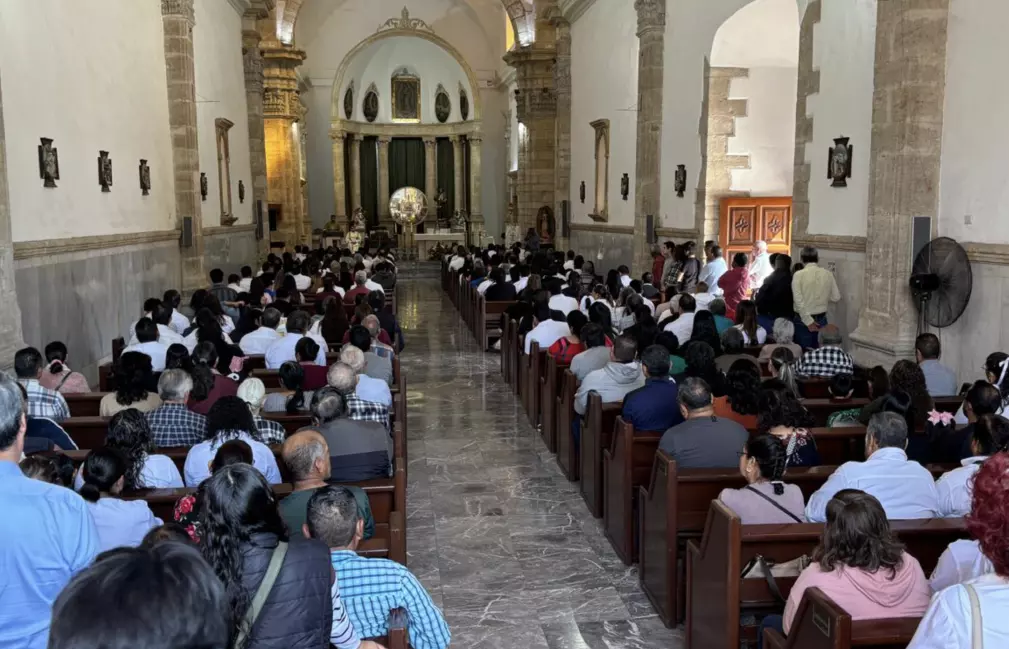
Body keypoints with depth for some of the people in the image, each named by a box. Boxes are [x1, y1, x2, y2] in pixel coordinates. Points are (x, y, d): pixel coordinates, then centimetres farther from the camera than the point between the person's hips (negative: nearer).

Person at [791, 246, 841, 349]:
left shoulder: (799, 275, -10)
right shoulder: (828, 274, -1)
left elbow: (798, 301, -16)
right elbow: (836, 297, 4)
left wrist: (808, 321, -13)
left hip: (803, 319, -3)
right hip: (821, 319, 3)